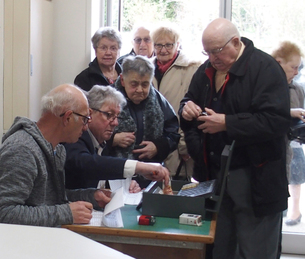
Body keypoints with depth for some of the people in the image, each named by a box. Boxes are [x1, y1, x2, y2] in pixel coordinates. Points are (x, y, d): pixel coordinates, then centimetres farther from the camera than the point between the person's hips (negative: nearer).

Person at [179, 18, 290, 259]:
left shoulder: (265, 67, -12)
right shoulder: (207, 70, 11)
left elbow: (277, 120, -22)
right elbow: (190, 100, 23)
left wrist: (226, 123, -23)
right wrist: (187, 108, -2)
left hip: (254, 177, -7)